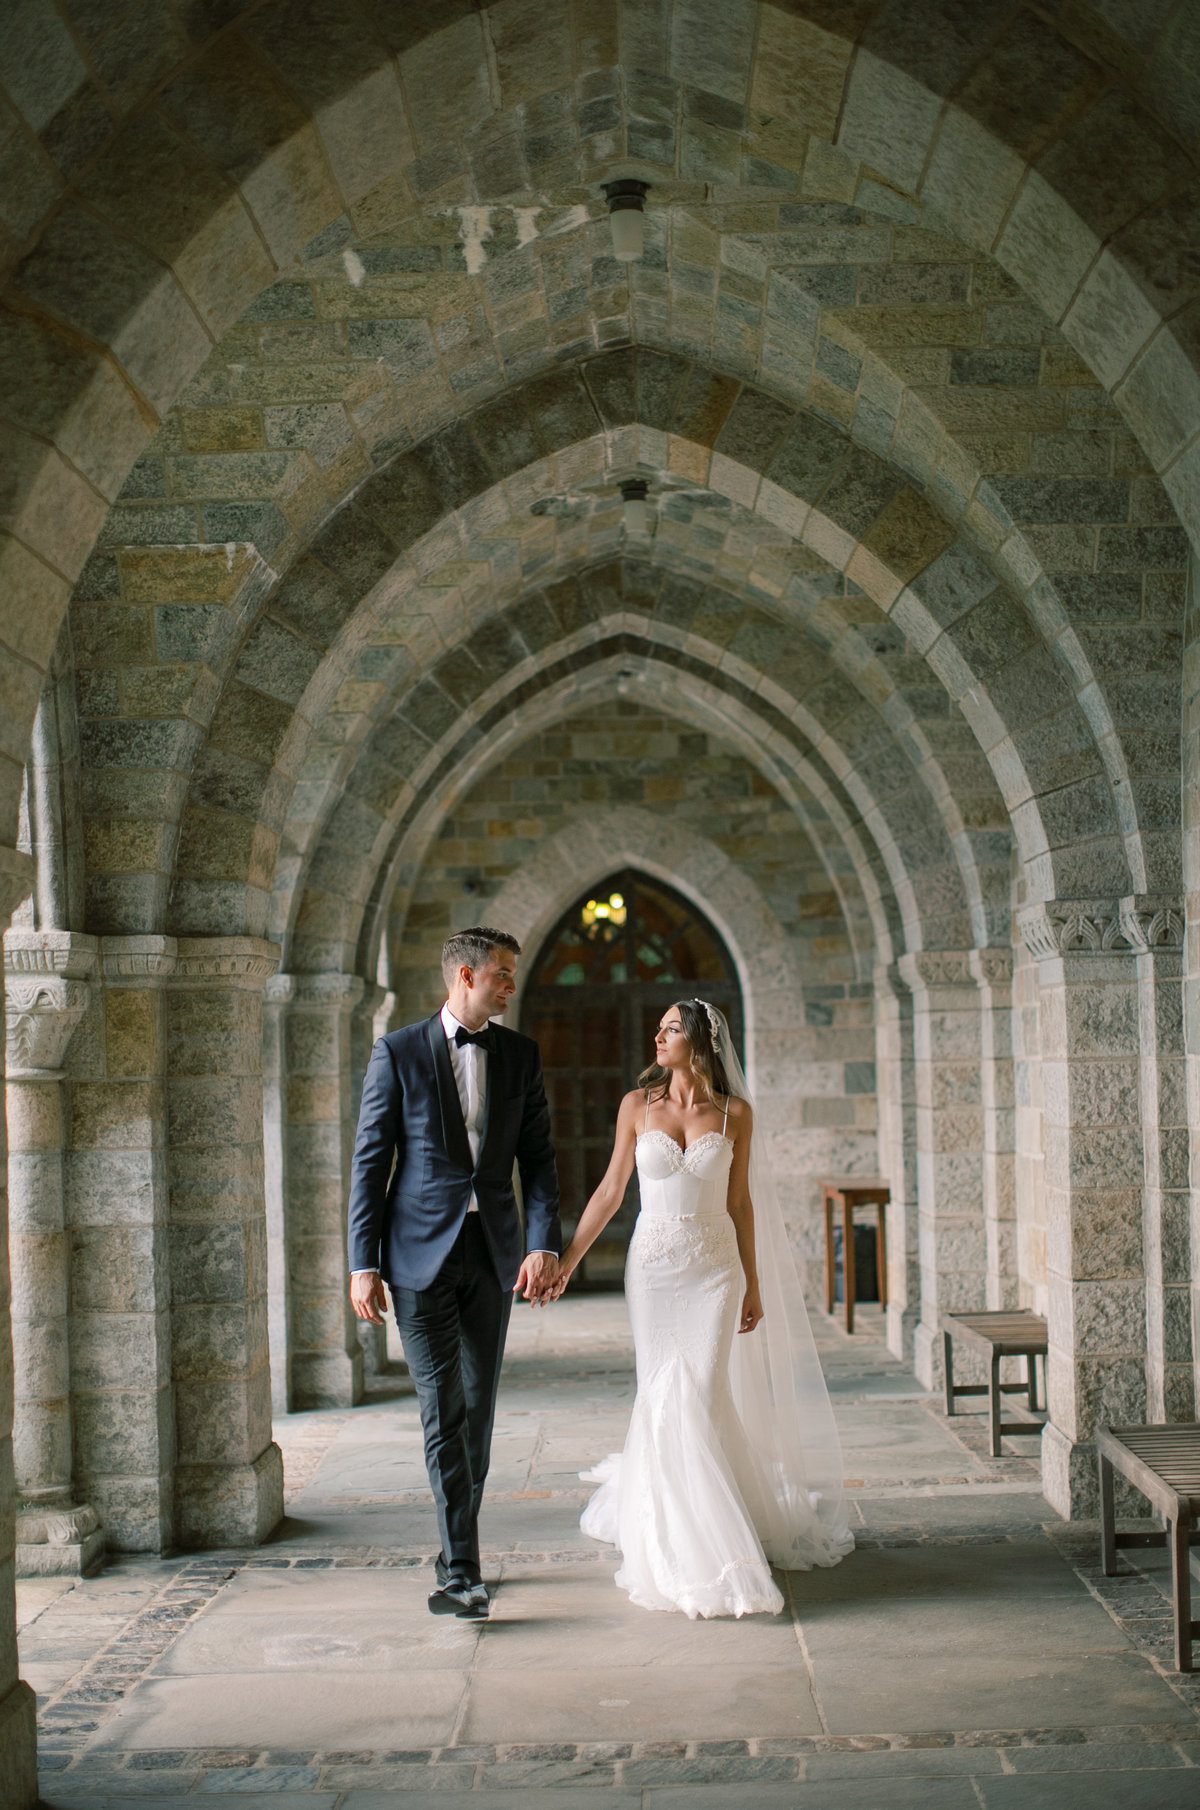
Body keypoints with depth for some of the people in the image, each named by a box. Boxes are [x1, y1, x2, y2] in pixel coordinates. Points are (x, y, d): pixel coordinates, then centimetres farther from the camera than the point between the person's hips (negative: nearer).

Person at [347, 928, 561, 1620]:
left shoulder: (521, 1054, 7)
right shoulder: (399, 1053, -3)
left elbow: (539, 1156, 5)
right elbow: (371, 1162, -2)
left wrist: (545, 1244, -9)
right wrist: (364, 1264, -7)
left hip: (494, 1251, 4)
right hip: (422, 1252, -4)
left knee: (479, 1408, 11)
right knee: (444, 1410, -7)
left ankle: (458, 1551, 26)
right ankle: (463, 1570, -7)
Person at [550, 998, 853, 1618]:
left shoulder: (734, 1113, 1)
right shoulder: (637, 1106, 2)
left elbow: (739, 1203, 5)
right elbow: (611, 1190, 6)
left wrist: (753, 1285, 5)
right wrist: (567, 1257, 2)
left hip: (715, 1269, -1)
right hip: (653, 1264, 1)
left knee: (699, 1398, -5)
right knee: (664, 1400, 0)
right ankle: (681, 1547, 13)